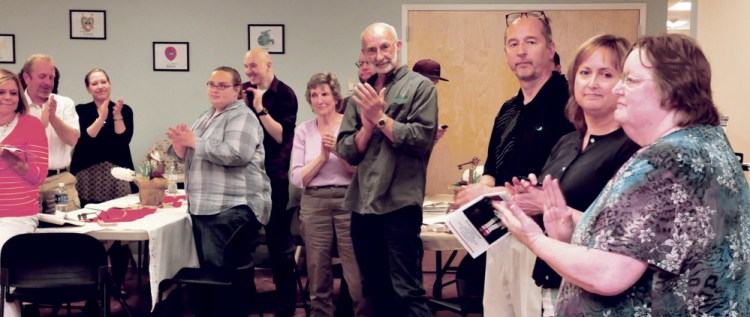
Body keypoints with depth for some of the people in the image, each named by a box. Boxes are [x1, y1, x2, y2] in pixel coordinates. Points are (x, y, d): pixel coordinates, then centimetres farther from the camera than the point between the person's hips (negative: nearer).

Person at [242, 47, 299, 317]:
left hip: (273, 177, -5)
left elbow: (281, 136, -17)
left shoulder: (284, 94, -8)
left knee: (279, 240, 1)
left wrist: (260, 108, -22)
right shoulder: (244, 92, 7)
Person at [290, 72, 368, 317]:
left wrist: (339, 151, -16)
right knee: (318, 279, 9)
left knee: (359, 279, -6)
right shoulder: (303, 131, 7)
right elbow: (297, 178, 1)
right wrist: (322, 156, -11)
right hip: (314, 205, 3)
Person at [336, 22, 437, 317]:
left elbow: (422, 140, -13)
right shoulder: (361, 94, 13)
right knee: (374, 290, 15)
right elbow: (346, 151, 6)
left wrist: (380, 117, -10)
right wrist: (367, 124, -10)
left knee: (406, 292, -6)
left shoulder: (420, 86, -1)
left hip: (399, 204, -6)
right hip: (362, 204, 6)